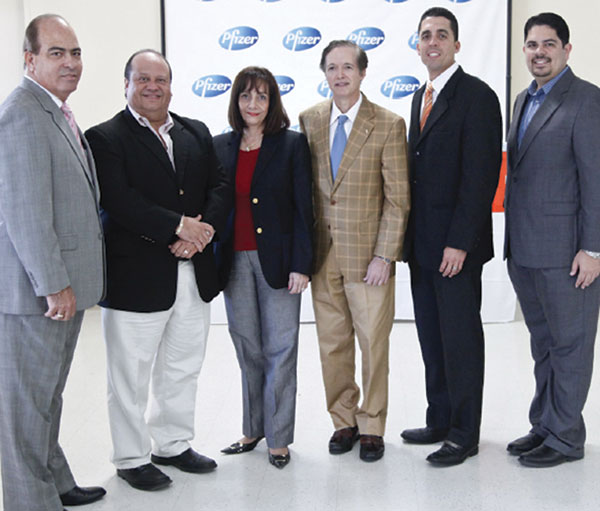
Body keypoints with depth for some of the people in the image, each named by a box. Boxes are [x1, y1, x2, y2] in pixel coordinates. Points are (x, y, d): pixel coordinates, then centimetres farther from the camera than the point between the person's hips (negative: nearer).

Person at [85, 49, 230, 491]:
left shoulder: (197, 133, 14)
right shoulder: (105, 138, -5)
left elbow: (220, 187, 7)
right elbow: (118, 199, -18)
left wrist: (203, 230, -11)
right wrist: (178, 226, -19)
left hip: (194, 274, 6)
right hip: (135, 277, -6)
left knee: (183, 369, 17)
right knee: (131, 376, 5)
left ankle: (174, 444, 34)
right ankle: (132, 458, 21)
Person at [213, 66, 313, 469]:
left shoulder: (292, 144, -2)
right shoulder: (221, 147, 9)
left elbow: (303, 207, -4)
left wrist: (301, 265, -11)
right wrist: (214, 261, 2)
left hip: (277, 260, -3)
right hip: (235, 261, 4)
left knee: (280, 350, 2)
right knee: (247, 350, 12)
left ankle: (279, 437, 13)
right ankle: (253, 430, 25)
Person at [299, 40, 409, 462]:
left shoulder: (388, 125, -4)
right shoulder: (309, 121, 7)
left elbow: (398, 199, -5)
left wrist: (385, 256, -11)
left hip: (368, 253, -3)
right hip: (322, 251, 3)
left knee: (374, 343, 4)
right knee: (332, 343, 10)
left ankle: (372, 427, 21)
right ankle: (344, 421, 27)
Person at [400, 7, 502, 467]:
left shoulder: (476, 96, -10)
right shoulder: (421, 97, 16)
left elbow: (481, 175, -16)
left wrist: (459, 242, -20)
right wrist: (412, 235, 11)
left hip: (455, 245, -8)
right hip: (422, 242, 8)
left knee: (461, 338, 2)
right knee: (432, 337, 14)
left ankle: (464, 434, 14)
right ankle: (440, 420, 28)